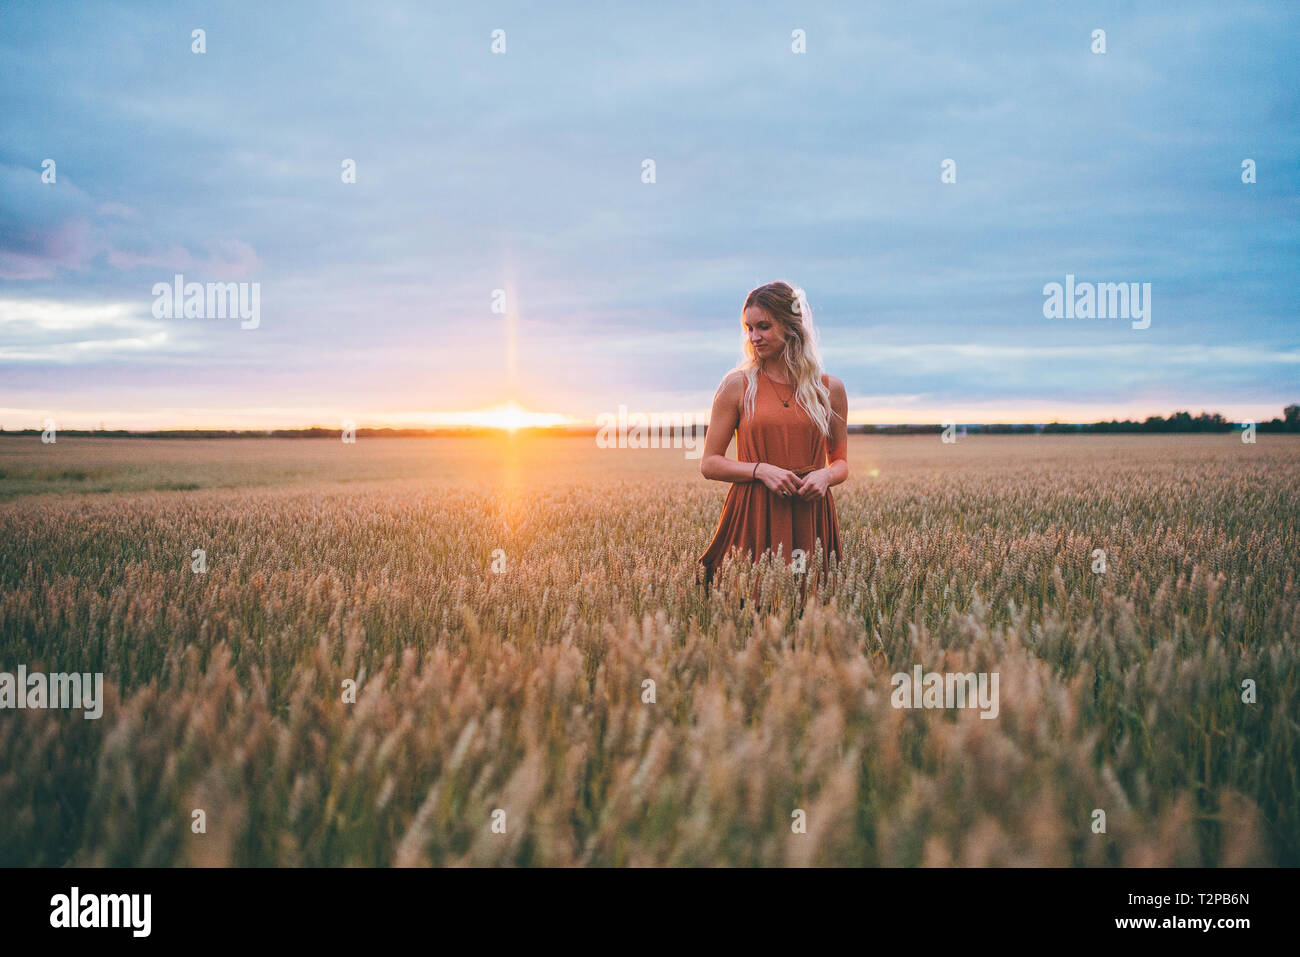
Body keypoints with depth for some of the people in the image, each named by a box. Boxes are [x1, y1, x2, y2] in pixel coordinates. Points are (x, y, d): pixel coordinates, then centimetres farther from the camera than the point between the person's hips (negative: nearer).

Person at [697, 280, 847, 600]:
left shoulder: (830, 388, 7)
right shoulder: (737, 385, 1)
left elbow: (840, 463, 17)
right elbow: (709, 464, 3)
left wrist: (826, 475, -6)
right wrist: (761, 470, -12)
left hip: (810, 520, 2)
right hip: (752, 518, -2)